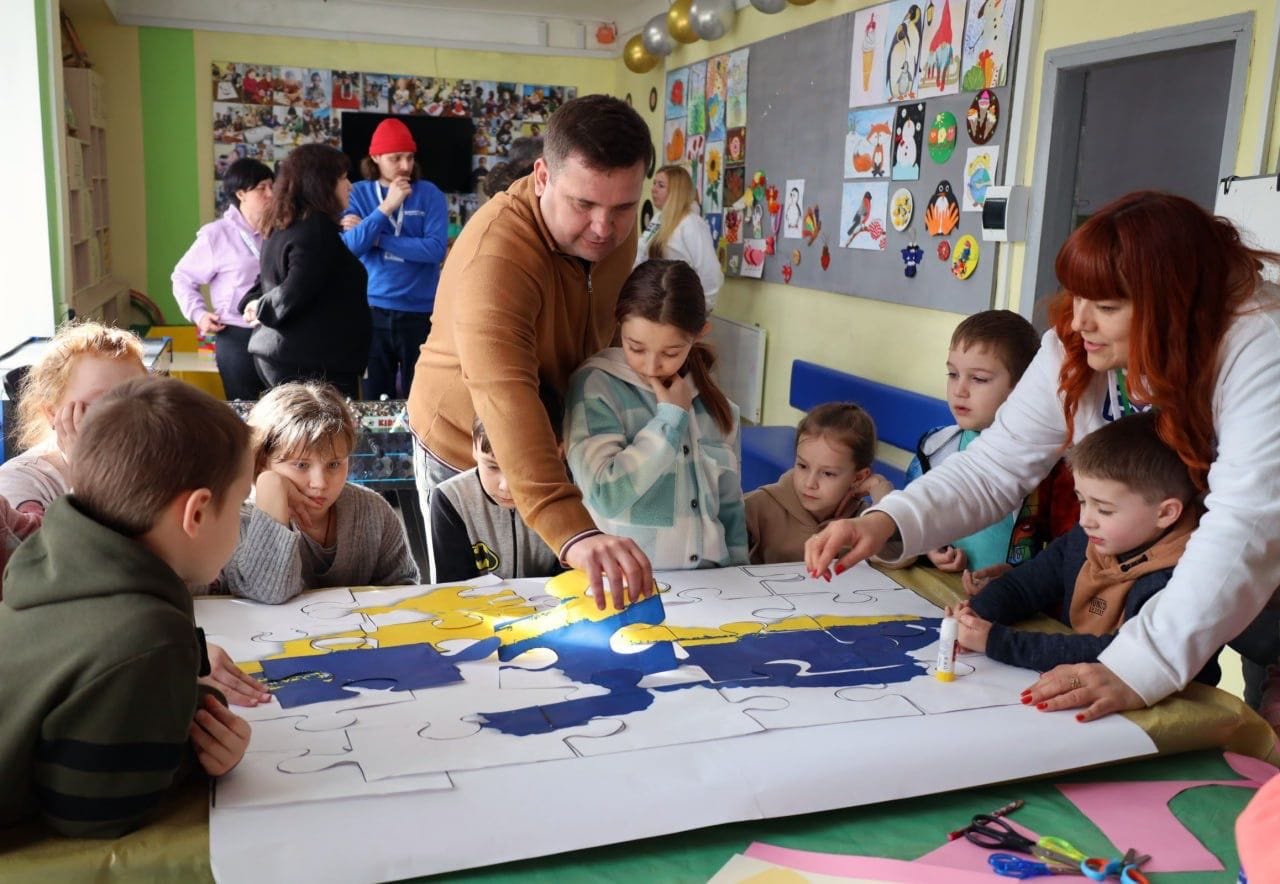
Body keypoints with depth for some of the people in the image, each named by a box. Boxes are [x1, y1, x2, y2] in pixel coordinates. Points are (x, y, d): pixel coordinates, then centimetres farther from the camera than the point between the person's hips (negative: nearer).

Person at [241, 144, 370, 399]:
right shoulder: (317, 230, -18)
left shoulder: (285, 227, 13)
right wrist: (262, 308, -7)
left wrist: (253, 303, 3)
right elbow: (293, 294, -24)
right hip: (312, 365, -10)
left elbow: (271, 282, 22)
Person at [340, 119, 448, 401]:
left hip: (420, 311, -1)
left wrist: (375, 237, -10)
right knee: (375, 399, 9)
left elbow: (436, 249, -14)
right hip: (373, 310, 1)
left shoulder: (429, 194, -1)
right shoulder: (359, 193, 3)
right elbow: (350, 246, -10)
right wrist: (386, 207, -19)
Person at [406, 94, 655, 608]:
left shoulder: (613, 224, -13)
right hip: (469, 450, -5)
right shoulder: (494, 257, -36)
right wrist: (573, 532, -61)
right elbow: (506, 401, -50)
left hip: (559, 440, 6)